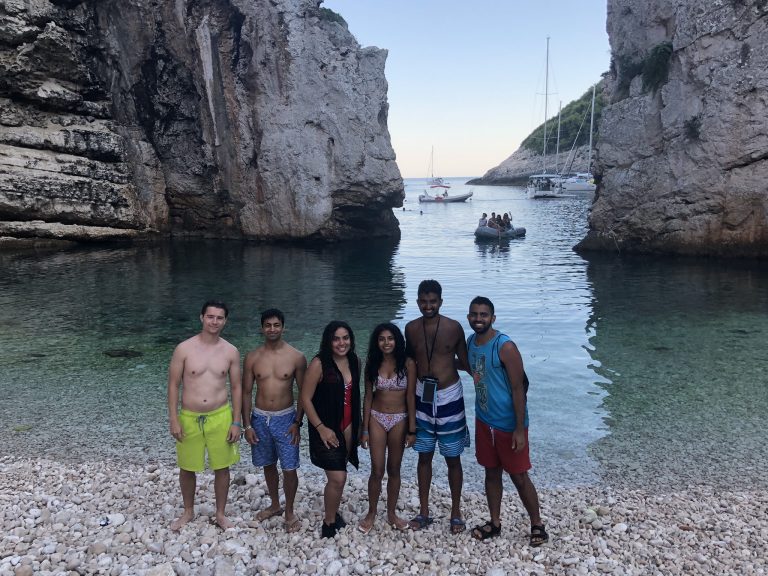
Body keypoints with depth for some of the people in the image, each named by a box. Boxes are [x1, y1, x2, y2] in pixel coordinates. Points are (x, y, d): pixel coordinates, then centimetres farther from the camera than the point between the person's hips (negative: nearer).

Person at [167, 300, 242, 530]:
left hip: (220, 417, 1)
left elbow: (236, 388, 3)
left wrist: (236, 422, 0)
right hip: (189, 417, -1)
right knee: (187, 468, 14)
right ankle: (188, 511, 37)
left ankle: (220, 513, 31)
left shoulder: (231, 352, -3)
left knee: (222, 468, 10)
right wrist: (173, 420, -7)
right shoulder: (184, 349, -8)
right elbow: (173, 385, -3)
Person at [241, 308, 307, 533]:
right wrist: (247, 425, -2)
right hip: (260, 418, 2)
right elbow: (246, 392, 2)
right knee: (268, 465, 17)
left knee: (289, 468, 0)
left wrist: (297, 423, -8)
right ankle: (274, 505, 37)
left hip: (285, 419, -2)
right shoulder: (252, 358, -3)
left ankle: (289, 511, 20)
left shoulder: (296, 357, -8)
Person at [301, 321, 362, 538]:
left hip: (347, 426, 6)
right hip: (326, 428, -6)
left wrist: (356, 425, 14)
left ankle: (333, 512, 36)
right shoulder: (319, 364, -16)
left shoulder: (355, 361, 2)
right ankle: (329, 523, 10)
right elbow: (306, 399, -14)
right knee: (338, 477, -9)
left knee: (338, 474, 16)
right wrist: (321, 428, -16)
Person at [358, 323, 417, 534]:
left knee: (394, 470, 11)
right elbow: (368, 397, 1)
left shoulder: (407, 364, -8)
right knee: (377, 471, 2)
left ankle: (392, 514, 28)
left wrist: (412, 429, -6)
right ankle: (371, 513, 22)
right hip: (377, 419, 1)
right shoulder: (371, 364, -2)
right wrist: (365, 429, 0)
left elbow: (411, 397, -6)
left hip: (399, 420, 0)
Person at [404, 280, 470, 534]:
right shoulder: (411, 328, -3)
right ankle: (424, 512, 27)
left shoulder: (454, 327, -10)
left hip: (449, 397, -2)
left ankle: (456, 513, 24)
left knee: (453, 459, 8)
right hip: (422, 397, 2)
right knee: (424, 456, 13)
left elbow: (465, 363, -2)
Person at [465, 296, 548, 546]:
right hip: (484, 421, 6)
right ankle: (494, 523, 32)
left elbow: (518, 389, -20)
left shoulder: (505, 347, -21)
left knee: (519, 476, 5)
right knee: (491, 472, 17)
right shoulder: (470, 342, 0)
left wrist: (519, 429, -20)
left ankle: (537, 525, 24)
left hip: (508, 424, -6)